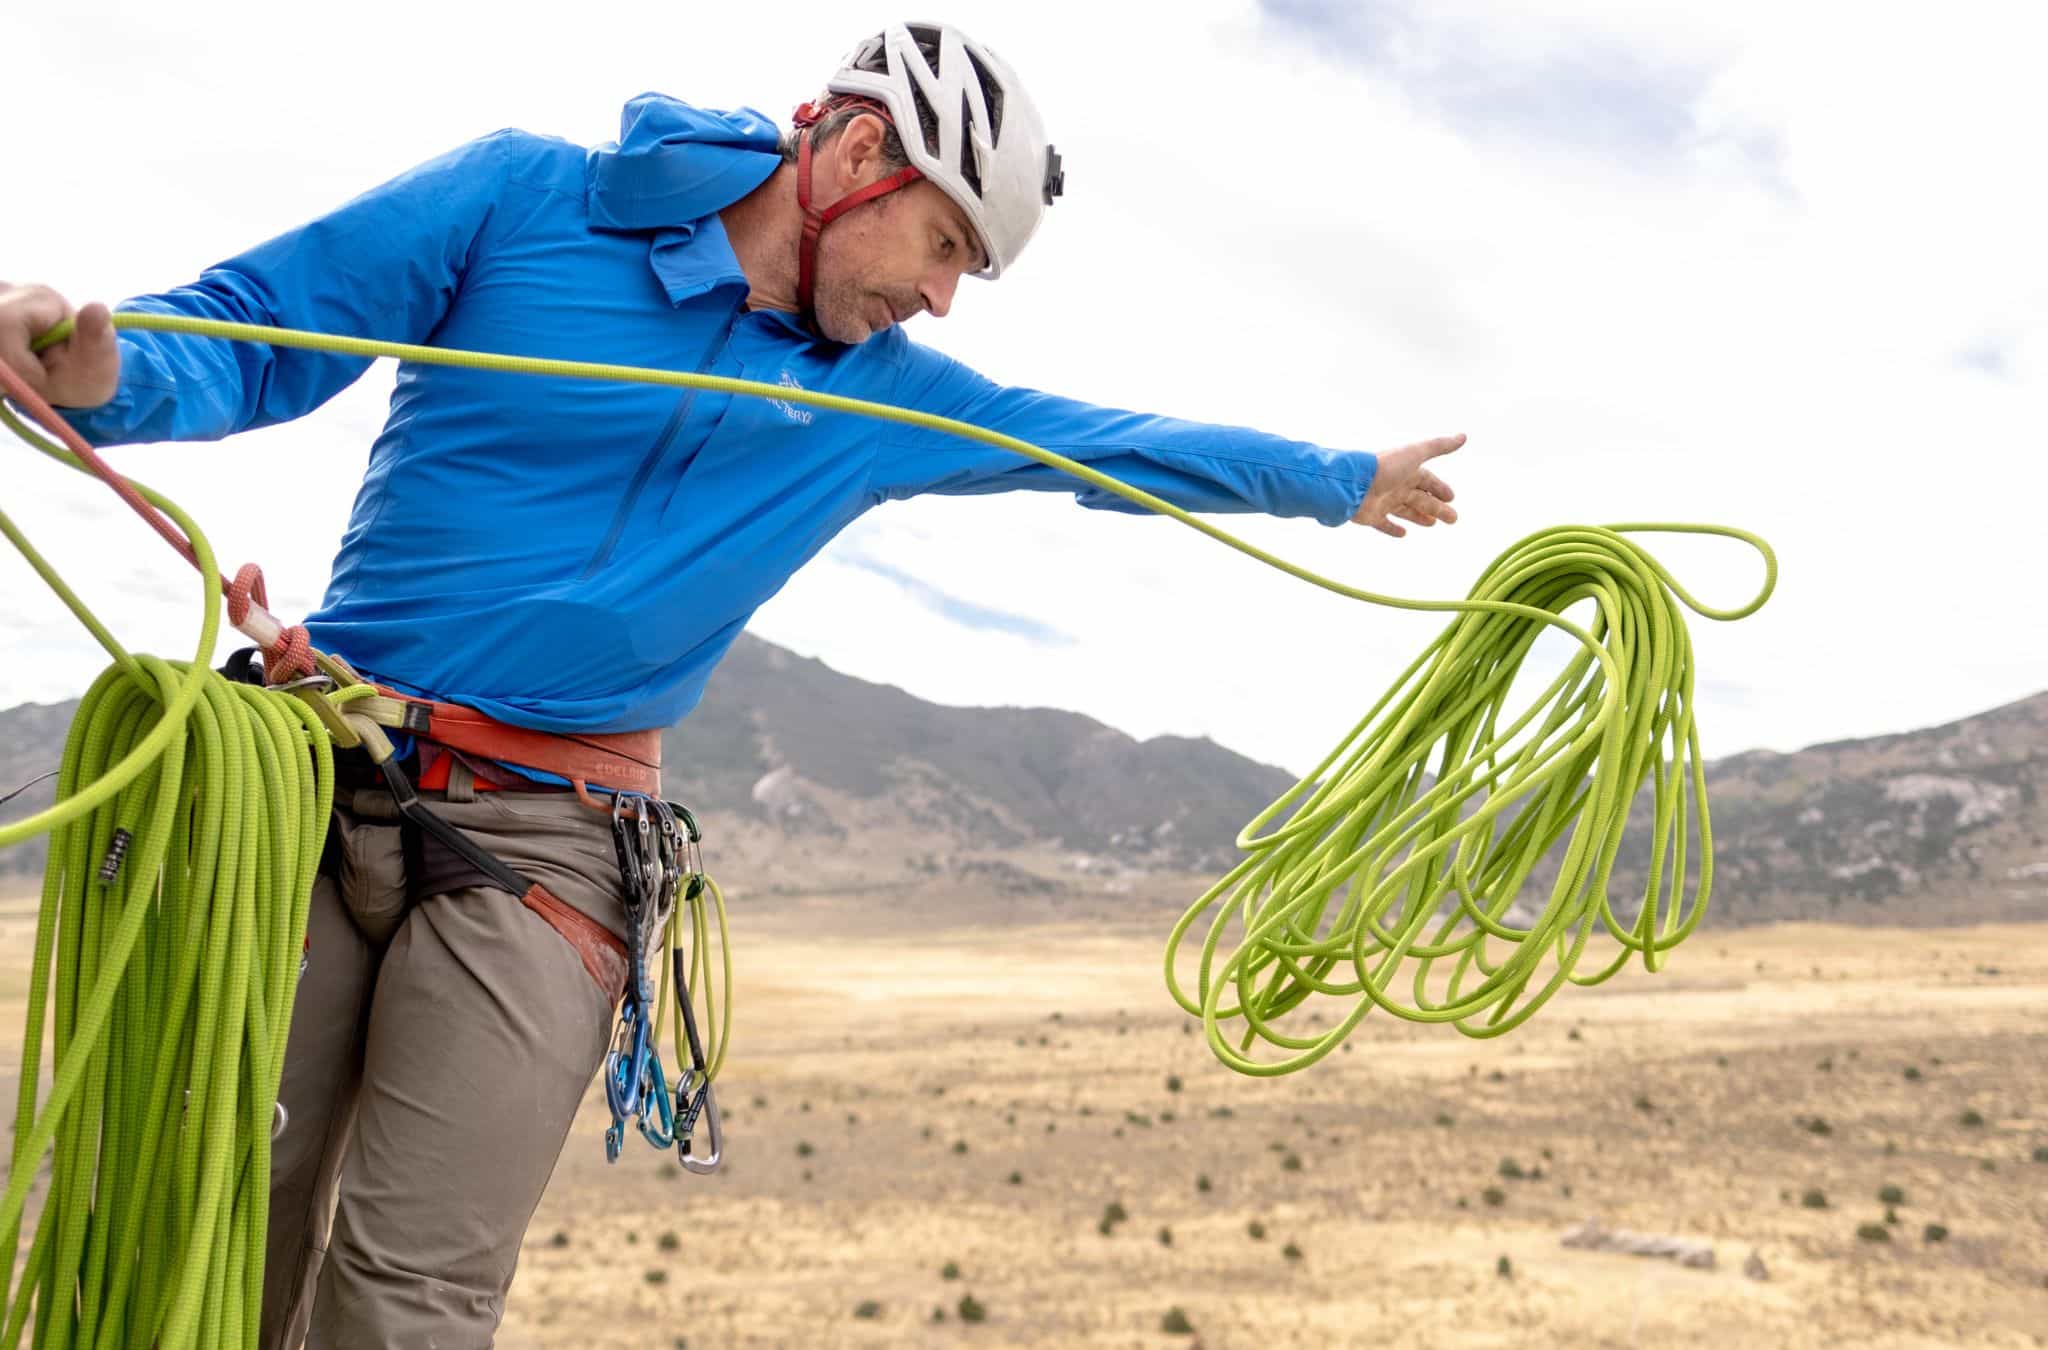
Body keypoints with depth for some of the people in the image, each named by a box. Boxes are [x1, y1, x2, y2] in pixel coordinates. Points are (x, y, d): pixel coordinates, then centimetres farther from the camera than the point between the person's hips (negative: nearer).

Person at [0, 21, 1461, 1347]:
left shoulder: (882, 399, 12)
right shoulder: (525, 196, 0)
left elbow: (1114, 440, 23)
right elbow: (250, 332, 0)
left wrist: (1343, 481, 32)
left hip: (536, 851, 2)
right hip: (313, 789, -1)